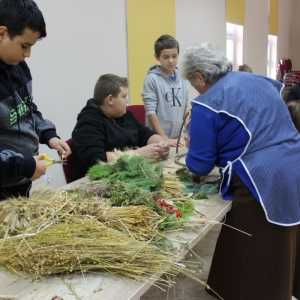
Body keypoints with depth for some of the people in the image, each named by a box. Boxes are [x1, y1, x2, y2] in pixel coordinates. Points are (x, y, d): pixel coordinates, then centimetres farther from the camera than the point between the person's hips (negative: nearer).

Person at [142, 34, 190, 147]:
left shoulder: (182, 77, 6)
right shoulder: (152, 79, -10)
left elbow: (186, 105, 11)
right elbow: (150, 112, -13)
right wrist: (165, 139, -15)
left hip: (179, 137, 5)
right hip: (158, 139, -5)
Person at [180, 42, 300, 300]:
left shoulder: (207, 104, -8)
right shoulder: (260, 80, 14)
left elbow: (199, 166, -5)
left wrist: (194, 146, 17)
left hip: (263, 186, -8)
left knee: (250, 271, 8)